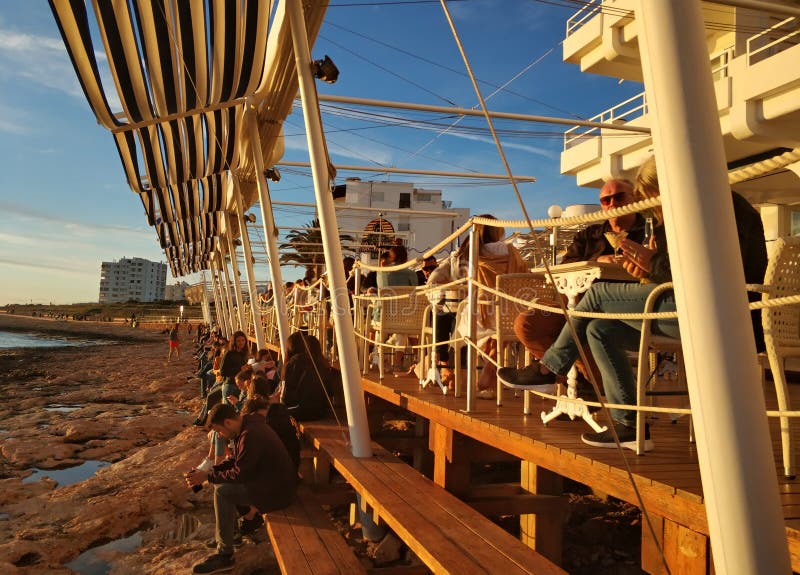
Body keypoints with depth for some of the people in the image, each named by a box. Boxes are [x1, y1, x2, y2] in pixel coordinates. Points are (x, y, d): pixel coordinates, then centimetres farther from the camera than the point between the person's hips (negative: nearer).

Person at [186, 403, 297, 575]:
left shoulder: (250, 436, -26)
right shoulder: (248, 426, 6)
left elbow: (239, 474, -21)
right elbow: (235, 461, 15)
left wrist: (207, 476, -11)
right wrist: (209, 471, 3)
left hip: (277, 491, -10)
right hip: (269, 479, 10)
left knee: (222, 491, -18)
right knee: (220, 479, 16)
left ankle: (224, 556, -8)